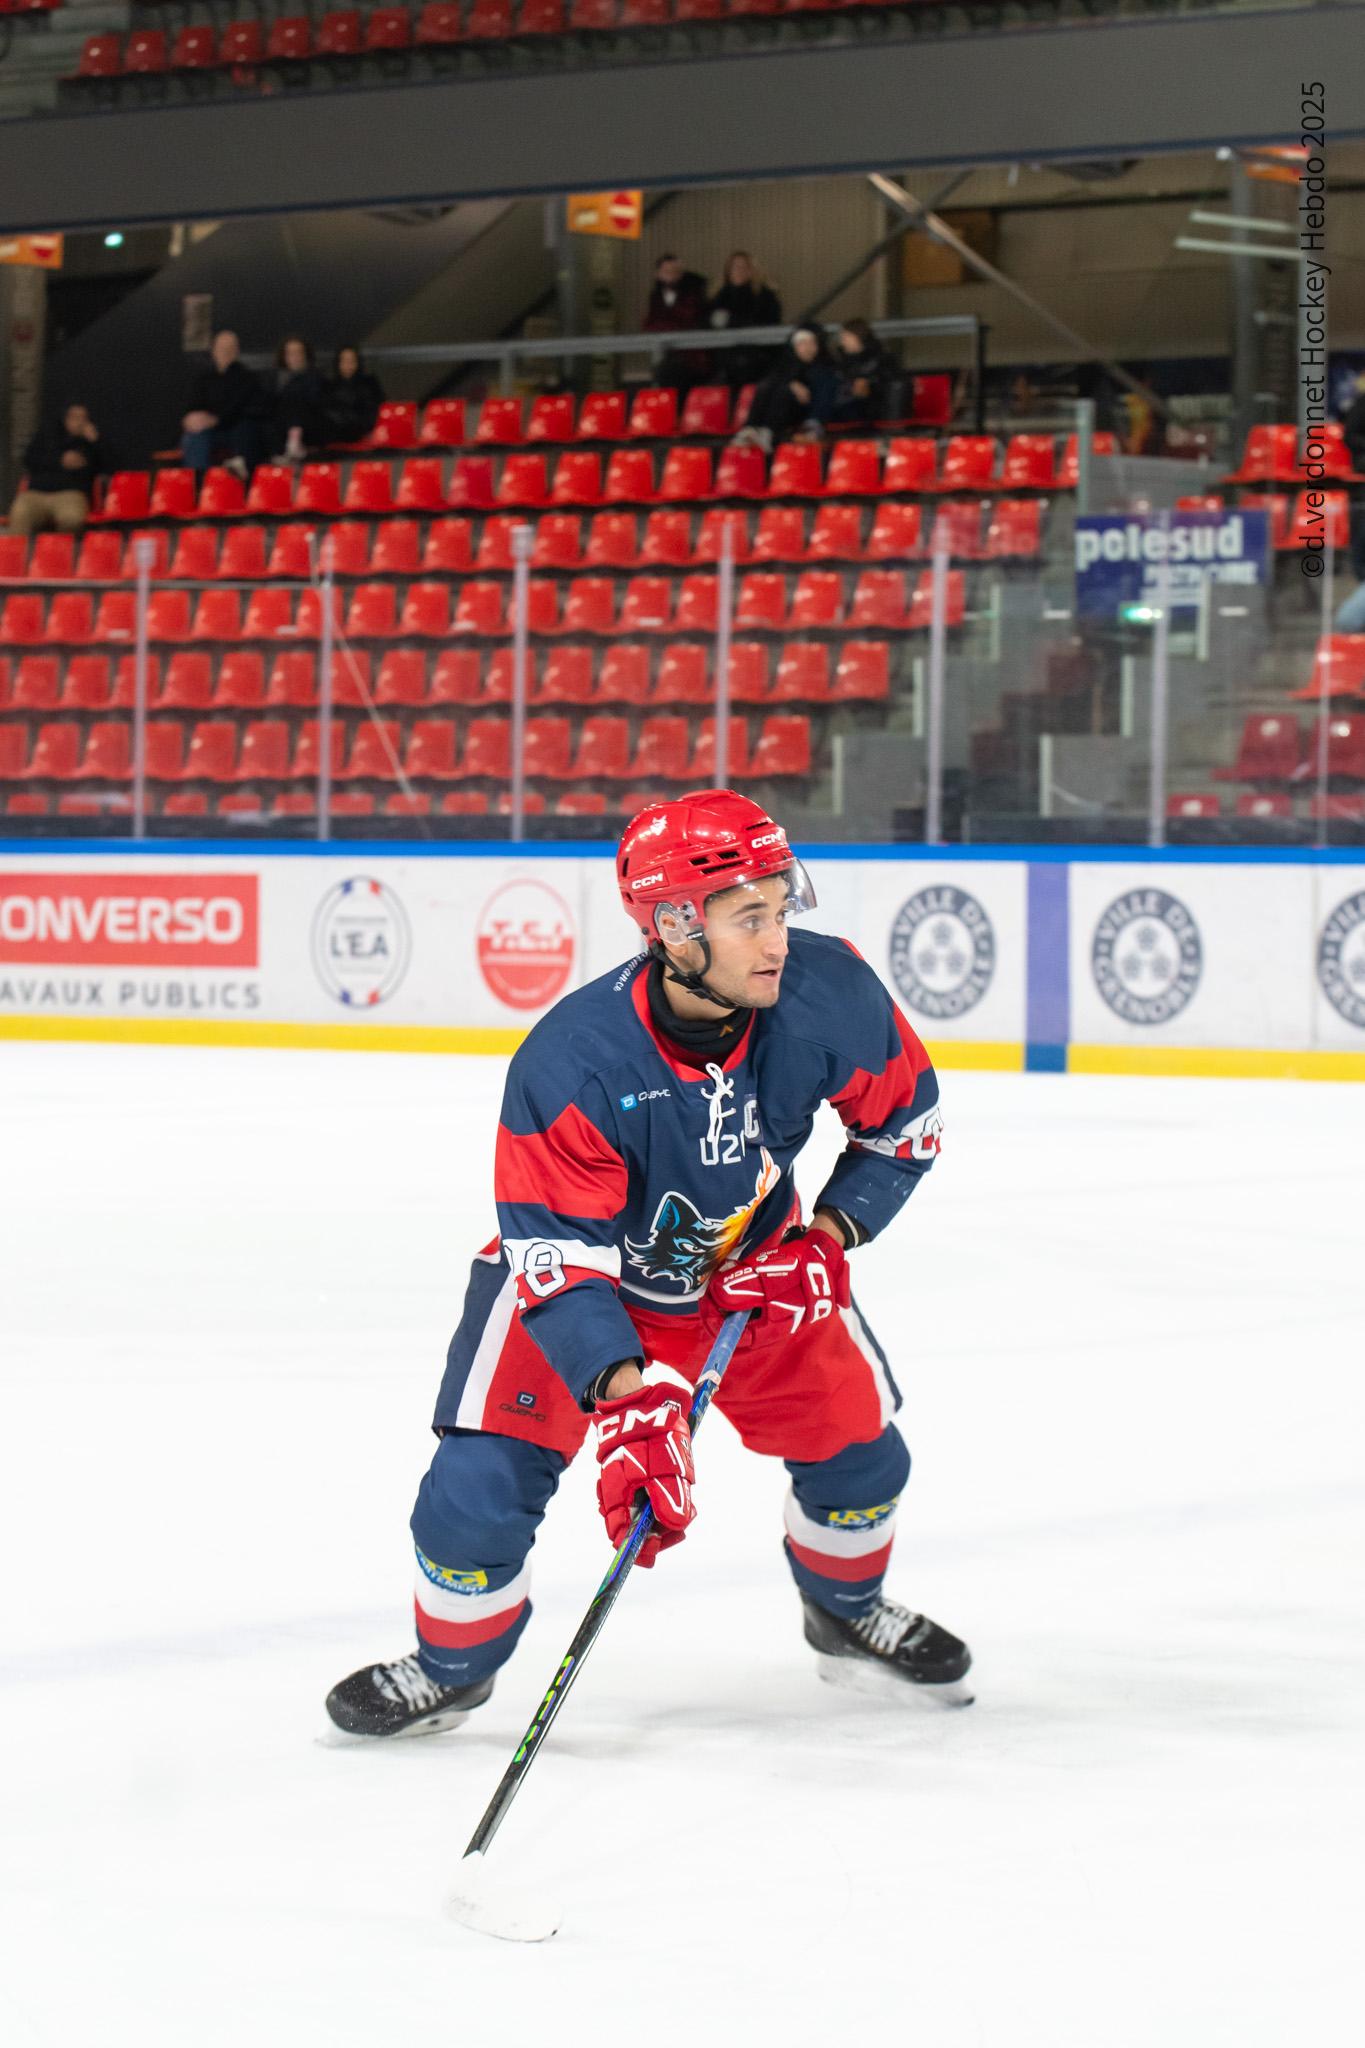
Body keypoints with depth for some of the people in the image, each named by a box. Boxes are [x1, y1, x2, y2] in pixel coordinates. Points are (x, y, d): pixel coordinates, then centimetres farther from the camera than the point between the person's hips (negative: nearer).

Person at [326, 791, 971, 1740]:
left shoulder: (830, 993, -25)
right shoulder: (570, 1064, -36)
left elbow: (905, 1120, -6)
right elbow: (557, 1253, -33)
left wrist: (826, 1237, -17)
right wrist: (625, 1393, -45)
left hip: (753, 1266, 4)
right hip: (576, 1268, -4)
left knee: (858, 1449, 4)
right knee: (481, 1485, -14)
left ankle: (850, 1617, 37)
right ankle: (452, 1665, 17)